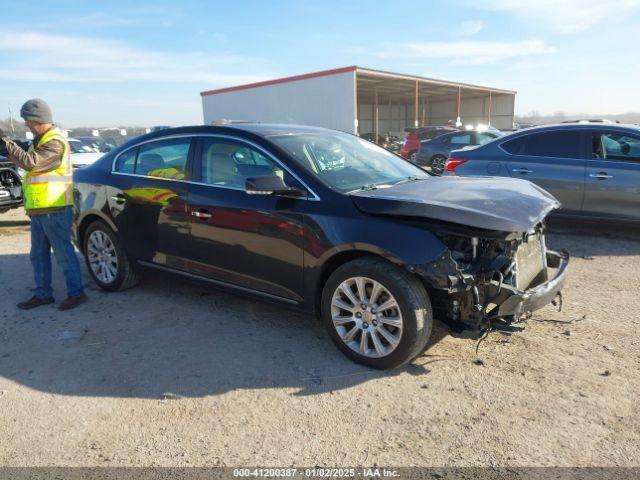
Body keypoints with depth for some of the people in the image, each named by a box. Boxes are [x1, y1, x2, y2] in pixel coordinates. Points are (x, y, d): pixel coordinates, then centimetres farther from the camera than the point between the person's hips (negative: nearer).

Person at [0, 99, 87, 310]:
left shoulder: (55, 142, -14)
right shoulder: (40, 141, 18)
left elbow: (30, 162, -24)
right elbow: (27, 162, 22)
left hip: (54, 211, -10)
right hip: (38, 211, 10)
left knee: (64, 253, -2)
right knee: (38, 255, 15)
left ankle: (76, 293, 7)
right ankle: (42, 294, 25)